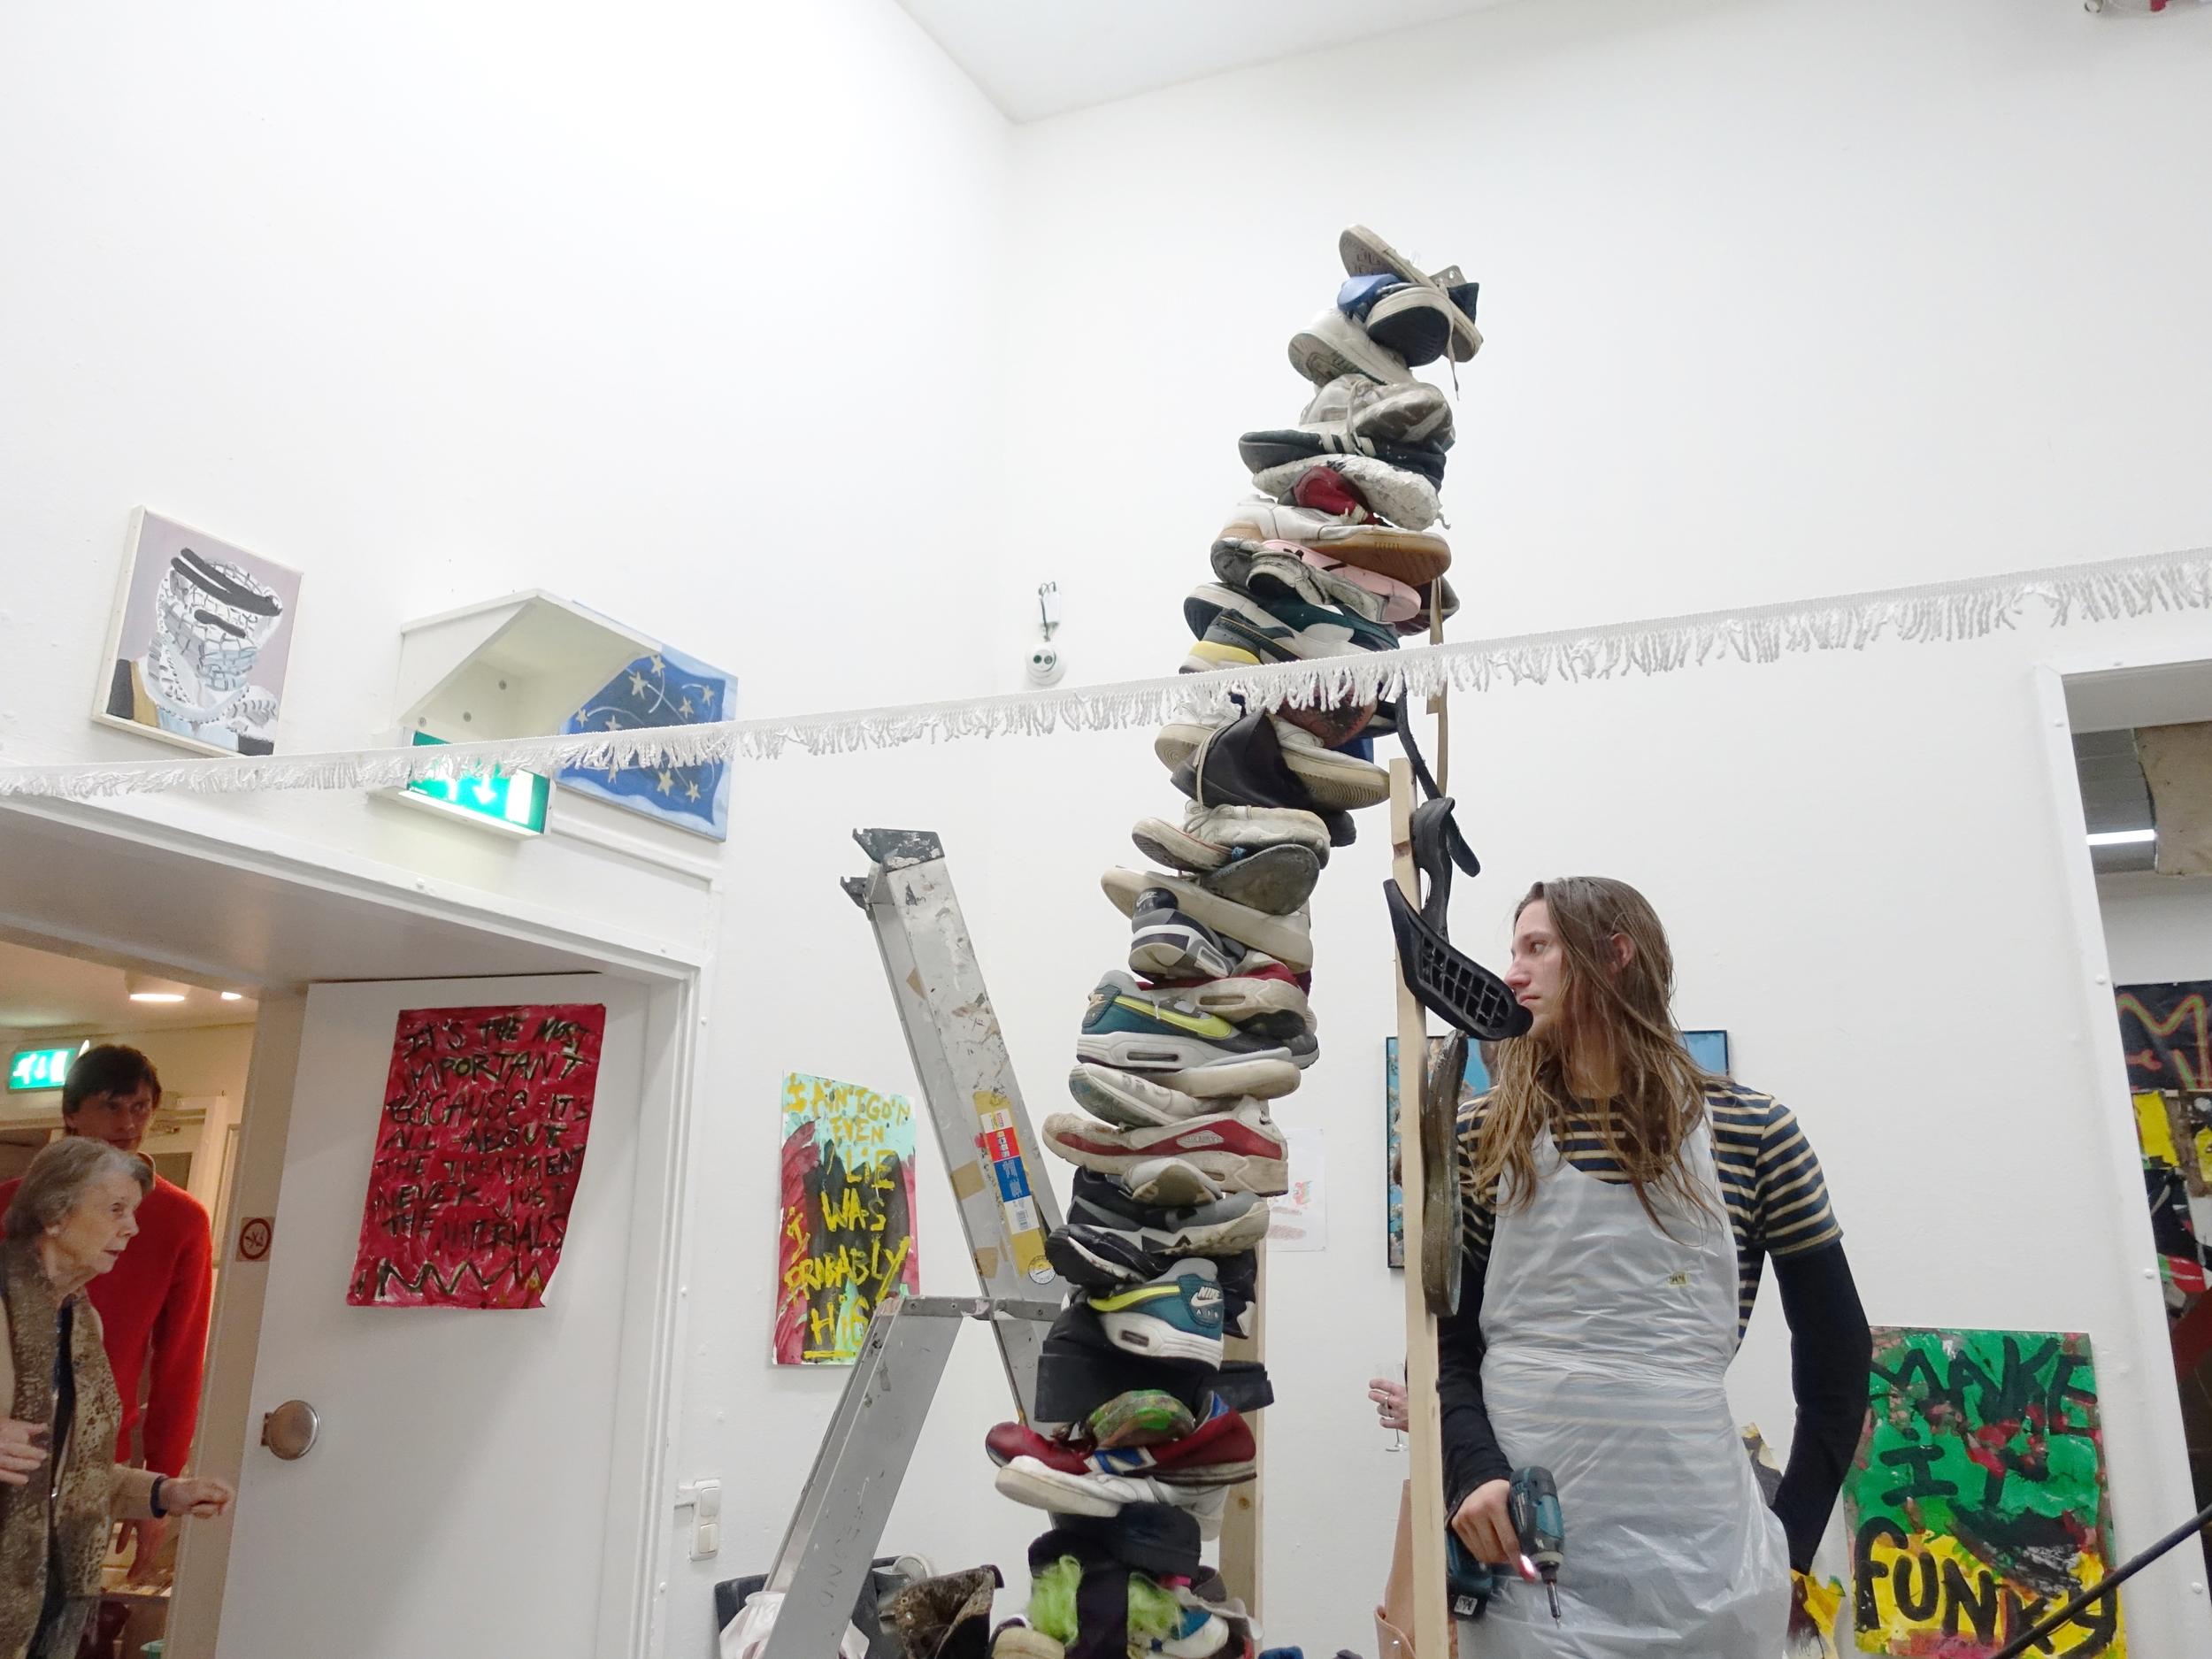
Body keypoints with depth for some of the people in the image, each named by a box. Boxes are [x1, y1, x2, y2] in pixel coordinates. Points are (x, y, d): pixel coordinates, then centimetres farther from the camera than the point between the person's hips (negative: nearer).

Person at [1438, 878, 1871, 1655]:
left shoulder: (1751, 1132, 1)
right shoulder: (1486, 1135, 3)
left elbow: (1835, 1351, 7)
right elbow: (1444, 1336, 3)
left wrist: (1793, 1540, 4)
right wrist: (1475, 1469, -14)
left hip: (1701, 1553, 0)